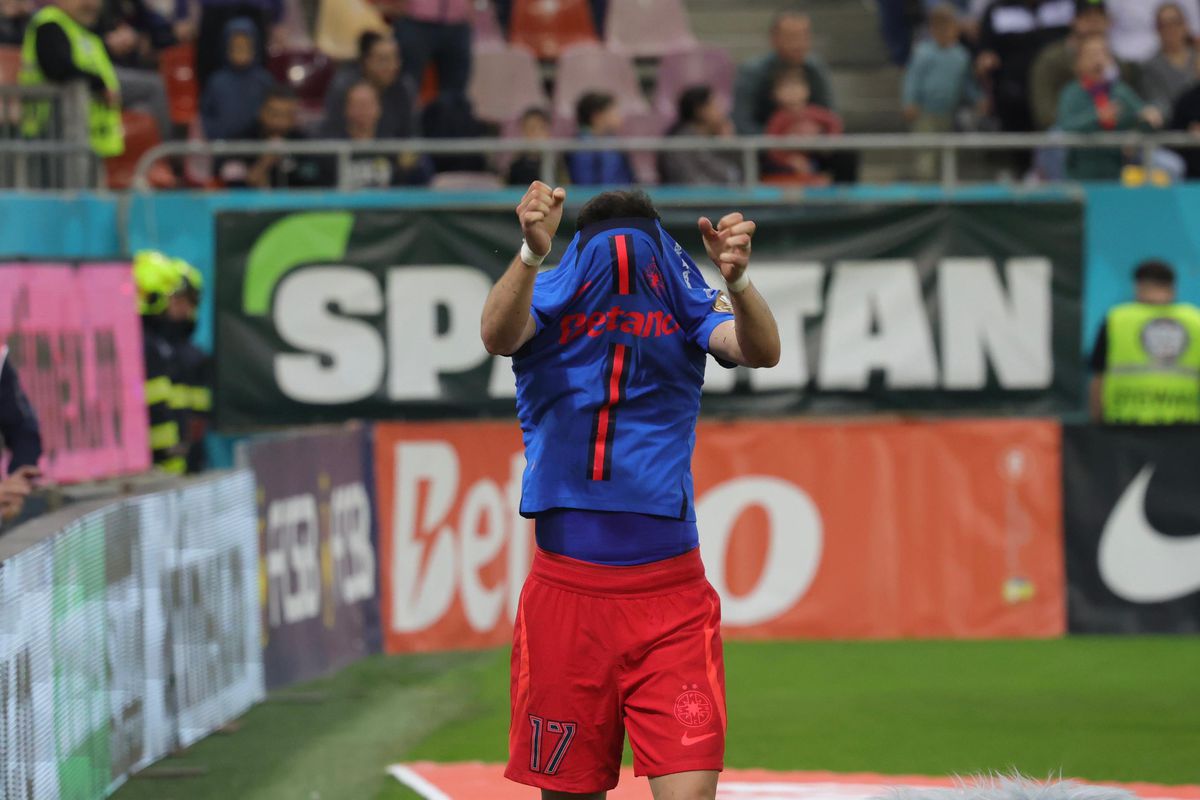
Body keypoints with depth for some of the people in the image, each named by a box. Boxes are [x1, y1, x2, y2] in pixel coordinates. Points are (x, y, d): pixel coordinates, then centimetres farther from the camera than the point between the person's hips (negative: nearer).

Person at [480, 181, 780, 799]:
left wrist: (737, 283, -37)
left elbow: (761, 351, -15)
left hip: (671, 596, 0)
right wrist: (531, 255, -42)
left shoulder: (686, 310, 2)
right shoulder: (547, 307, 0)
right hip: (565, 594, 0)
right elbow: (498, 336, -21)